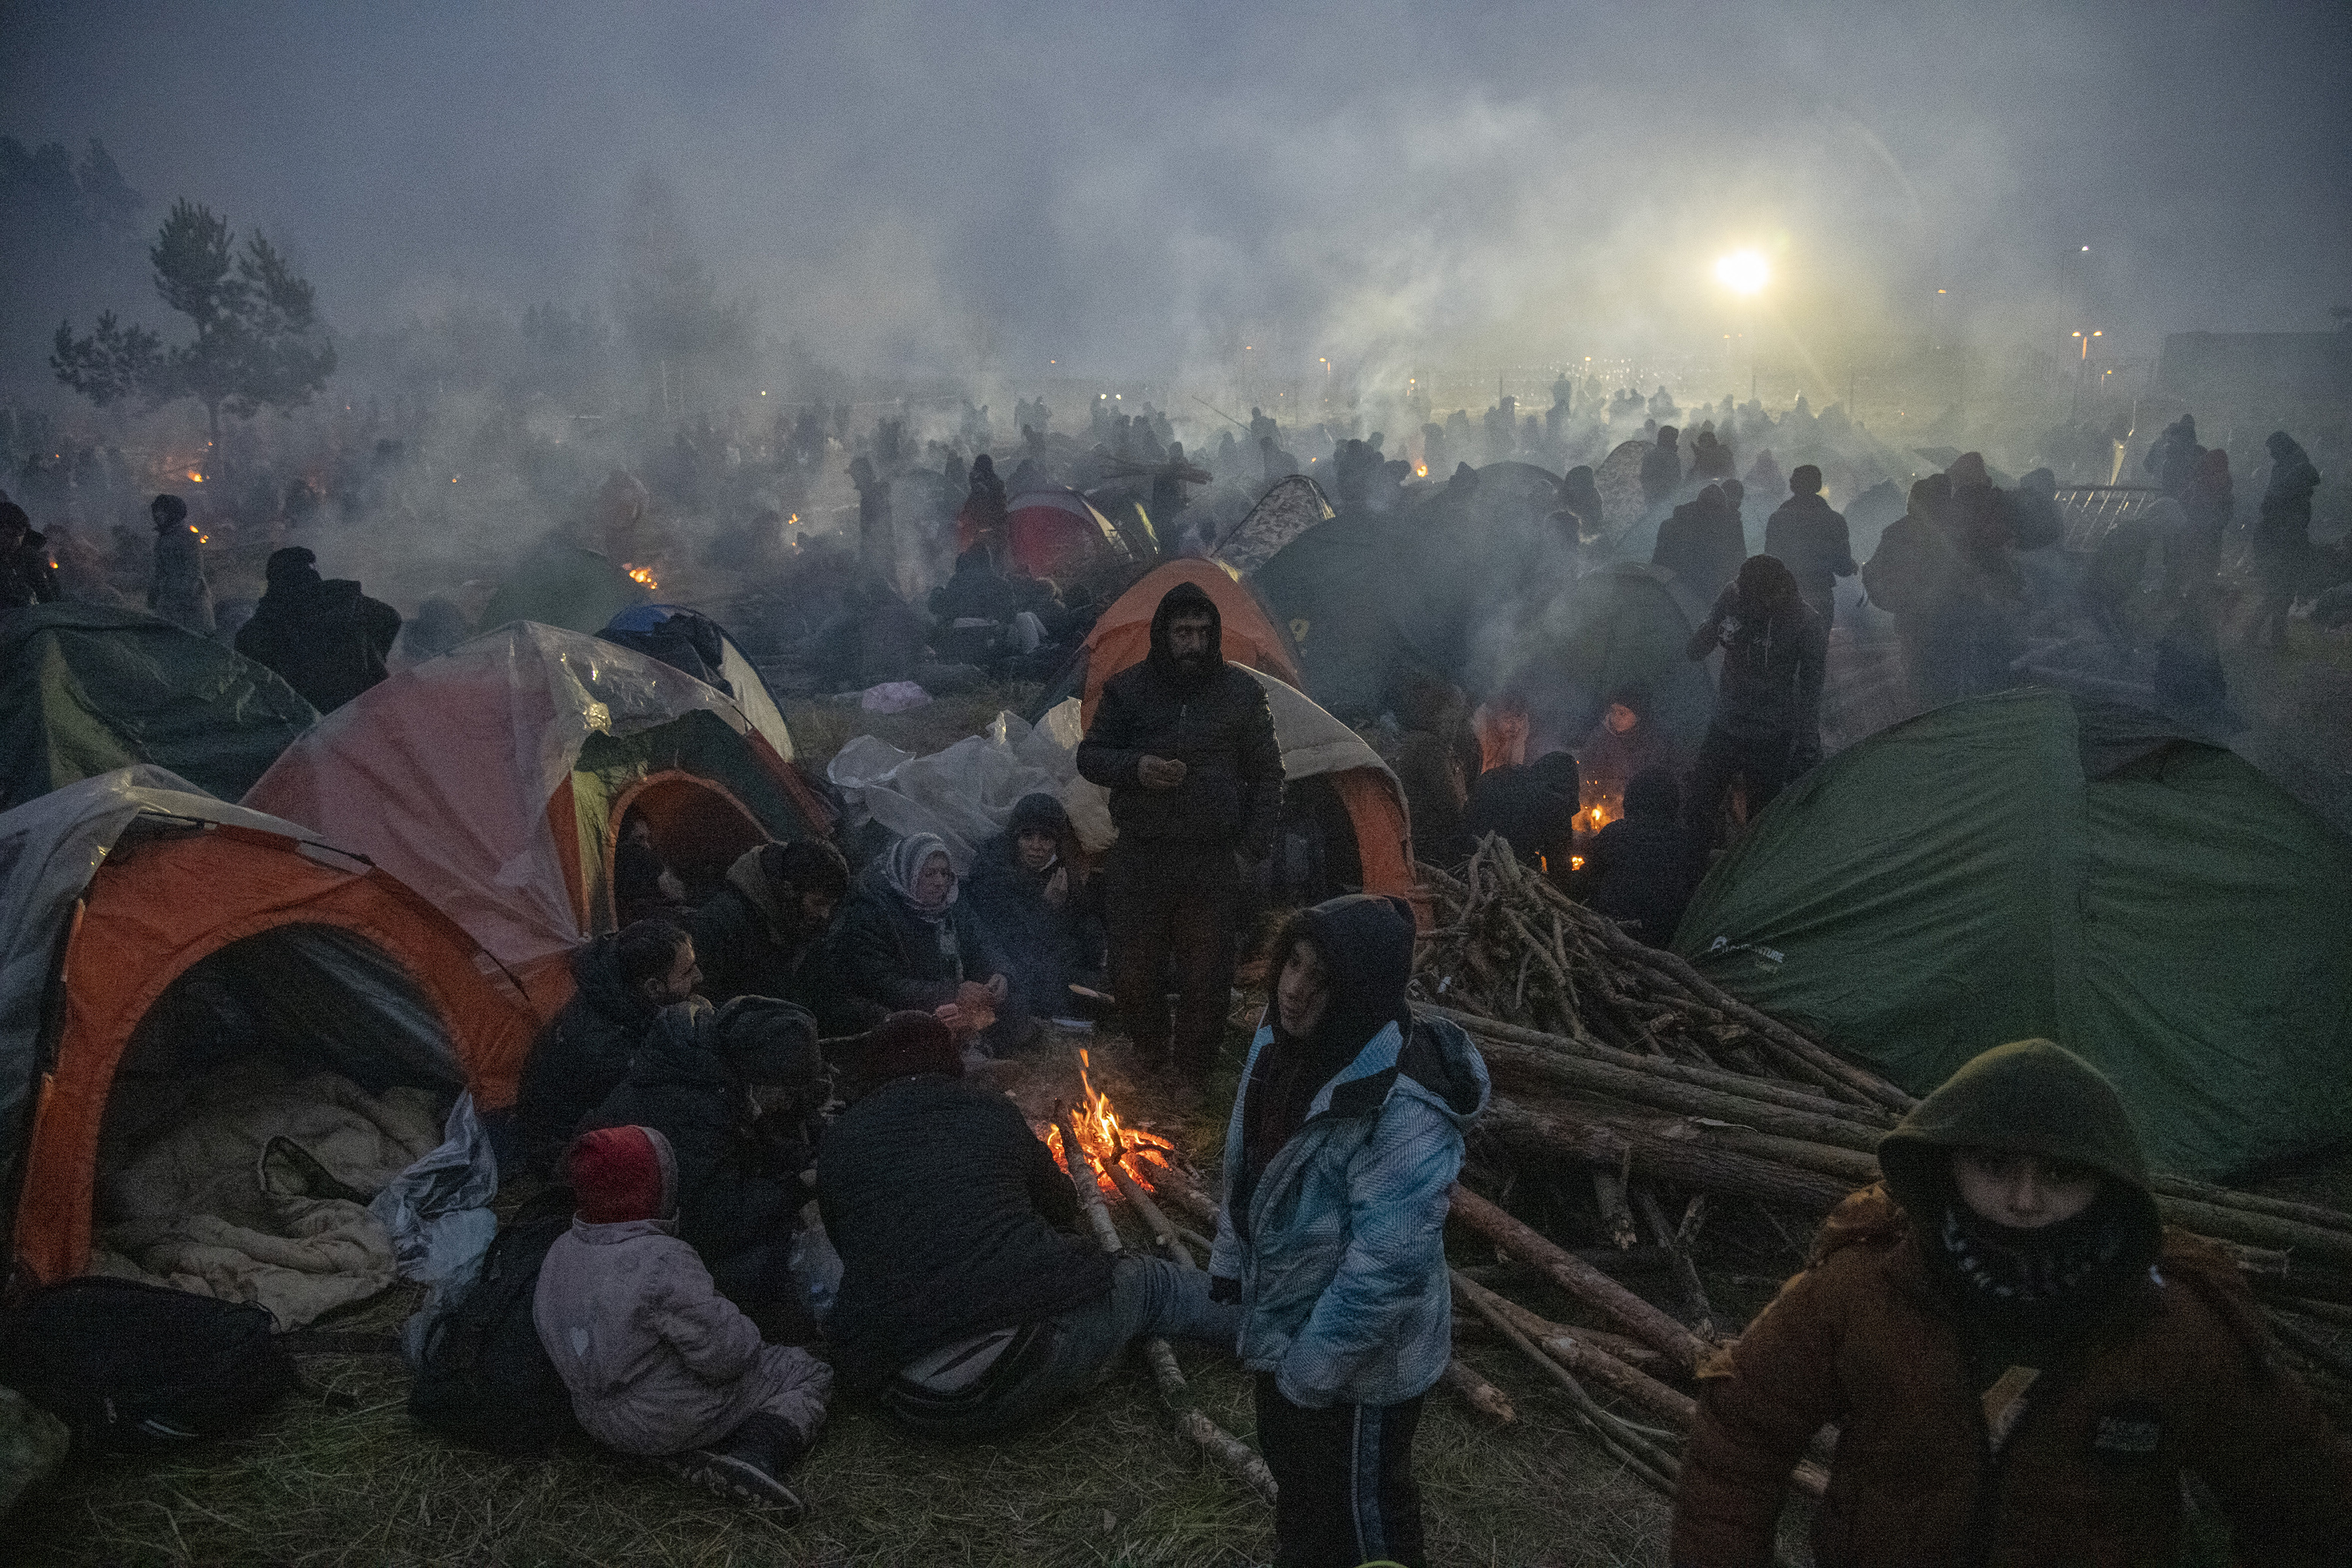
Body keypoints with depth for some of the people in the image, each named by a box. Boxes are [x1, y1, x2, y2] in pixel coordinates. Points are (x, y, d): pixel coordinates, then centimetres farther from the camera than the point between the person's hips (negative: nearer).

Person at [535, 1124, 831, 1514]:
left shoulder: (561, 1253, -4)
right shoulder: (664, 1263, -29)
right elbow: (723, 1353, -26)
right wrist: (743, 1332, -4)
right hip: (679, 1418, -7)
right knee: (808, 1374, 8)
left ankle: (683, 1456, 5)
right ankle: (756, 1458, -15)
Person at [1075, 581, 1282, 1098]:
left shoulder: (1242, 692, 3)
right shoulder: (1128, 688, 1)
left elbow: (1267, 773, 9)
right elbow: (1089, 755, 8)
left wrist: (1253, 846, -1)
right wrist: (1135, 767, -13)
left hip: (1213, 863, 0)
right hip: (1139, 857, 0)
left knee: (1206, 978, 3)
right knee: (1133, 971, 7)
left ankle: (1191, 1074, 24)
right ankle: (1151, 1049, 37)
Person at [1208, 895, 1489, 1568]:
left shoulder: (1406, 1107, -35)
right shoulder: (1283, 1041, -9)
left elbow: (1387, 1262, -32)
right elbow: (1246, 1164, 7)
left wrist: (1313, 1366, -23)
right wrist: (1228, 1261, 11)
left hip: (1359, 1359, -8)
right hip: (1284, 1320, 8)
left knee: (1359, 1509, 16)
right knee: (1292, 1466, 31)